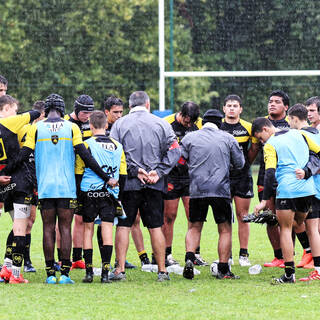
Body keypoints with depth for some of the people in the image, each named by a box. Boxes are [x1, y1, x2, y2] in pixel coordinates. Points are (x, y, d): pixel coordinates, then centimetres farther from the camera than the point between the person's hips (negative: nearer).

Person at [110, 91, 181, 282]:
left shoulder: (120, 124, 1)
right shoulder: (161, 124, 5)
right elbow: (174, 150, -2)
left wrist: (135, 171, -9)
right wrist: (158, 172, -6)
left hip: (128, 184, -1)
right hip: (155, 186, 1)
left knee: (123, 226, 4)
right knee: (155, 227, 6)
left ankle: (120, 270, 1)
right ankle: (162, 271, 6)